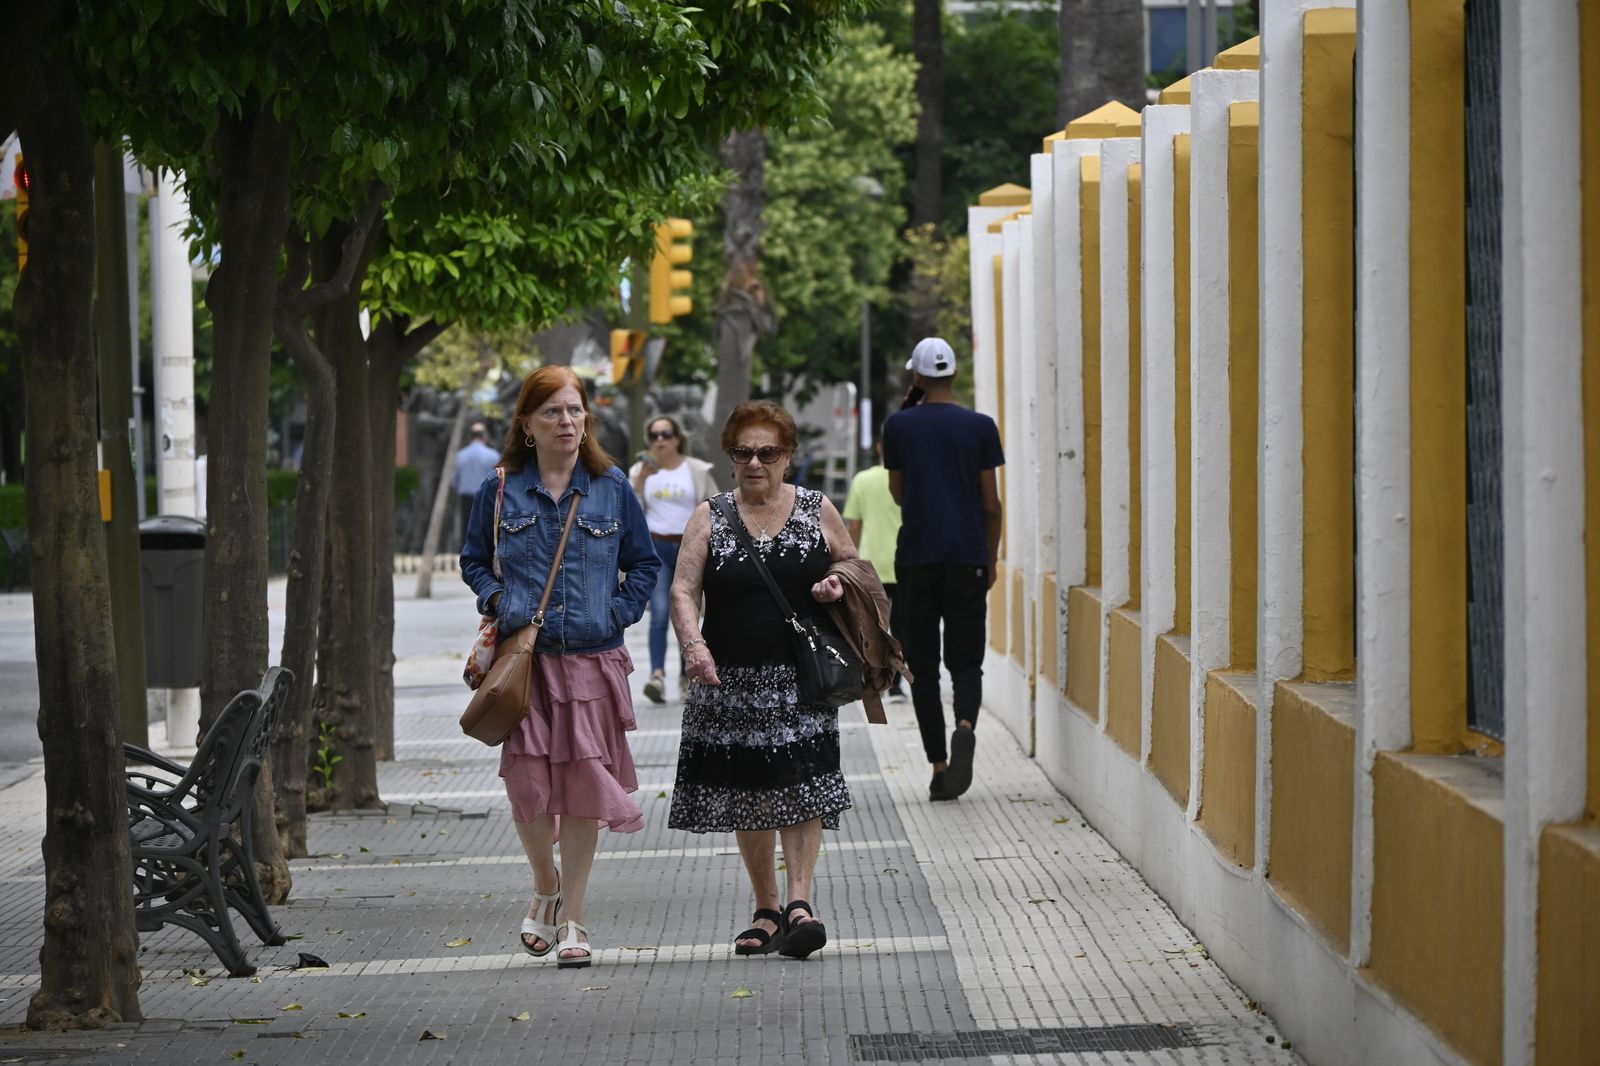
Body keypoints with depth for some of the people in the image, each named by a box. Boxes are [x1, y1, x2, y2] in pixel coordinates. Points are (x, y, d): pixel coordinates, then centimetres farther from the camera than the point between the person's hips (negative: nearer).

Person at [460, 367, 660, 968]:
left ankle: (571, 919, 9)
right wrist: (498, 602, -2)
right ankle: (546, 887, 21)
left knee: (583, 784, -1)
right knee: (528, 779, -7)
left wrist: (618, 611, -1)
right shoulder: (500, 490, 4)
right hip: (525, 659, 0)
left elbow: (644, 564, 14)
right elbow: (474, 561, 16)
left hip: (594, 658, 0)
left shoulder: (612, 489, 6)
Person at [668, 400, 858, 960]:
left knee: (802, 788, -12)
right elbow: (683, 590, -2)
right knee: (748, 794, 5)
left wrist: (838, 587, -7)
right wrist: (694, 646, -19)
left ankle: (799, 900, -14)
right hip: (732, 679, 1)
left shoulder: (817, 510, 6)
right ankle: (766, 909, 15)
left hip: (803, 679, -1)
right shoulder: (709, 518, 4)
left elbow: (855, 567, 17)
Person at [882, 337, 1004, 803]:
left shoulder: (900, 426, 1)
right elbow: (990, 503, 2)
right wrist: (991, 561, 14)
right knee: (966, 662, 5)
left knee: (922, 666, 6)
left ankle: (939, 766, -1)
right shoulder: (980, 427, 1)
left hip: (916, 559, 0)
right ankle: (965, 726, -26)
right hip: (967, 558, 0)